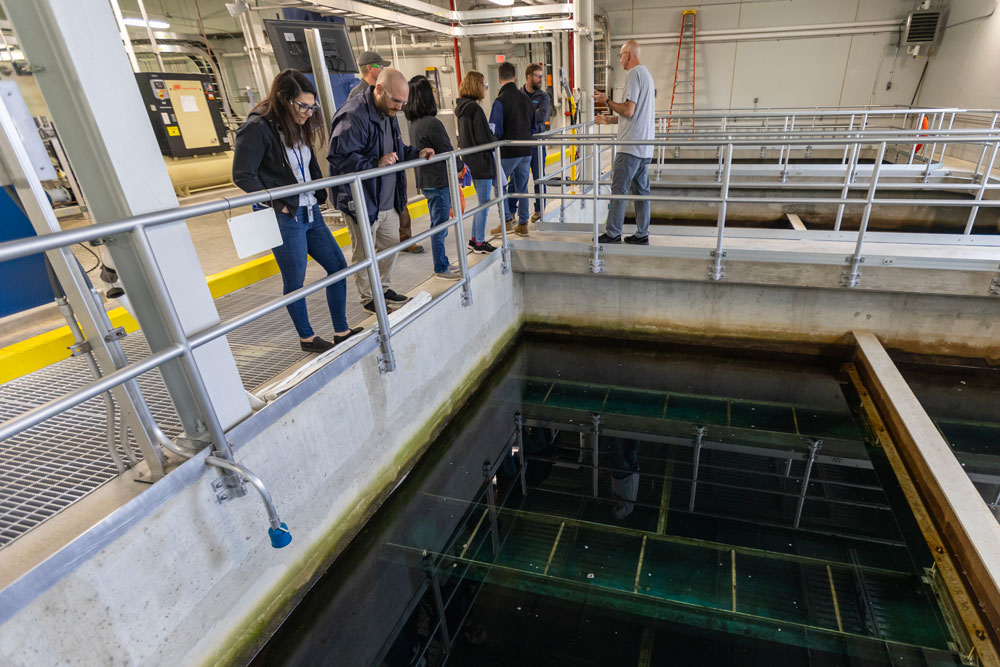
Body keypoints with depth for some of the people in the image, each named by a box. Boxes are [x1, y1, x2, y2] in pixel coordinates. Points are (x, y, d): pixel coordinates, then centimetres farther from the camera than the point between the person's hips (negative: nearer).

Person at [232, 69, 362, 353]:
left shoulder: (297, 127, 11)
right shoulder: (258, 128, -13)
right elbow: (243, 176, -15)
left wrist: (320, 194, 9)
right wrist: (277, 205, -15)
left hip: (310, 213, 8)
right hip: (285, 219, -8)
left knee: (337, 266, 9)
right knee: (295, 282, 4)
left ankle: (342, 332, 20)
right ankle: (307, 338, 22)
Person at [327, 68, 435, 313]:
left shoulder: (388, 113, 10)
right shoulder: (353, 115, -21)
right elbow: (339, 157, -27)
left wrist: (417, 153, 7)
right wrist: (377, 164, -33)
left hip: (389, 200, 9)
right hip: (362, 201, -9)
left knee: (391, 245, 20)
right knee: (364, 253, 6)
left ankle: (384, 288, 39)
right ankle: (368, 298, 23)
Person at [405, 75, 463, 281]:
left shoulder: (414, 123, 9)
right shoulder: (432, 123, -19)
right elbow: (448, 152, -14)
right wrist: (461, 165, 6)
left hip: (426, 181, 9)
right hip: (438, 181, -9)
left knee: (438, 224, 17)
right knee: (440, 225, 0)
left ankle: (443, 263, 28)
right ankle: (441, 268, 9)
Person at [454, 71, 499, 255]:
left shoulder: (462, 108, 10)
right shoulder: (475, 109, -17)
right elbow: (485, 138, -20)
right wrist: (496, 140, 1)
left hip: (470, 161, 9)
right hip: (481, 162, -9)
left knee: (482, 202, 19)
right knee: (484, 203, 1)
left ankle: (475, 239, 24)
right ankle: (479, 243, 9)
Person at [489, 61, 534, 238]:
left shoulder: (500, 101, -13)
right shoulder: (526, 99, 6)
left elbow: (495, 131, -15)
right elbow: (533, 127, 13)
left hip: (507, 152, -6)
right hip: (526, 151, 6)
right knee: (522, 187, 12)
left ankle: (507, 221, 7)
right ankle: (522, 224, 16)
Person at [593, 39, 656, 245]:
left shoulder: (634, 74, -10)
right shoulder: (647, 74, 21)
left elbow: (628, 111, -18)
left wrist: (607, 100, -4)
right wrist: (610, 120, 30)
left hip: (631, 144, -10)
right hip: (645, 145, 10)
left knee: (618, 190, -5)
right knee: (641, 190, 10)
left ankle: (612, 234, -1)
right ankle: (642, 235, 14)